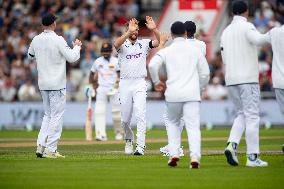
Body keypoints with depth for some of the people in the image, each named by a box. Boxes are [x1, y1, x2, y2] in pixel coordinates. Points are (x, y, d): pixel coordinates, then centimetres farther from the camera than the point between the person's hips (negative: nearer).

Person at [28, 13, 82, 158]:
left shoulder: (36, 40, 4)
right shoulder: (58, 40, -14)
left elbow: (30, 54, 23)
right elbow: (72, 58, -13)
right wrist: (77, 46, 4)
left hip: (42, 84, 6)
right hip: (57, 84, -6)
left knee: (48, 115, 17)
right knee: (57, 116, -2)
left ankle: (40, 146, 6)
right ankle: (50, 150, -5)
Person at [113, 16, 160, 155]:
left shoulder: (144, 43, 7)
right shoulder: (122, 44, 2)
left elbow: (157, 42, -10)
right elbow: (116, 44, -23)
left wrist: (154, 29, -28)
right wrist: (129, 32, -37)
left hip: (140, 83, 0)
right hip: (125, 83, 0)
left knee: (140, 114, -14)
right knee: (125, 117, 7)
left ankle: (140, 146, -17)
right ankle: (129, 139, 35)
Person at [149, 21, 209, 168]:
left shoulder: (166, 51, 6)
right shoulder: (195, 50, 10)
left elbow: (152, 65, -10)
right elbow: (205, 73, 10)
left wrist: (156, 82, 6)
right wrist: (199, 88, 25)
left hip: (173, 94, 0)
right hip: (192, 94, 0)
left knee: (173, 123, 21)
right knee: (193, 126, -3)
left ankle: (174, 154, 10)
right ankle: (195, 156, -21)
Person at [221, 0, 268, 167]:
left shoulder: (226, 31, 14)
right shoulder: (247, 27, -6)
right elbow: (258, 40, -28)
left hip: (231, 80, 6)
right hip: (248, 78, -6)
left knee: (242, 114, 16)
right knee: (252, 116, -3)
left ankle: (232, 145, -6)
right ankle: (253, 157, -5)